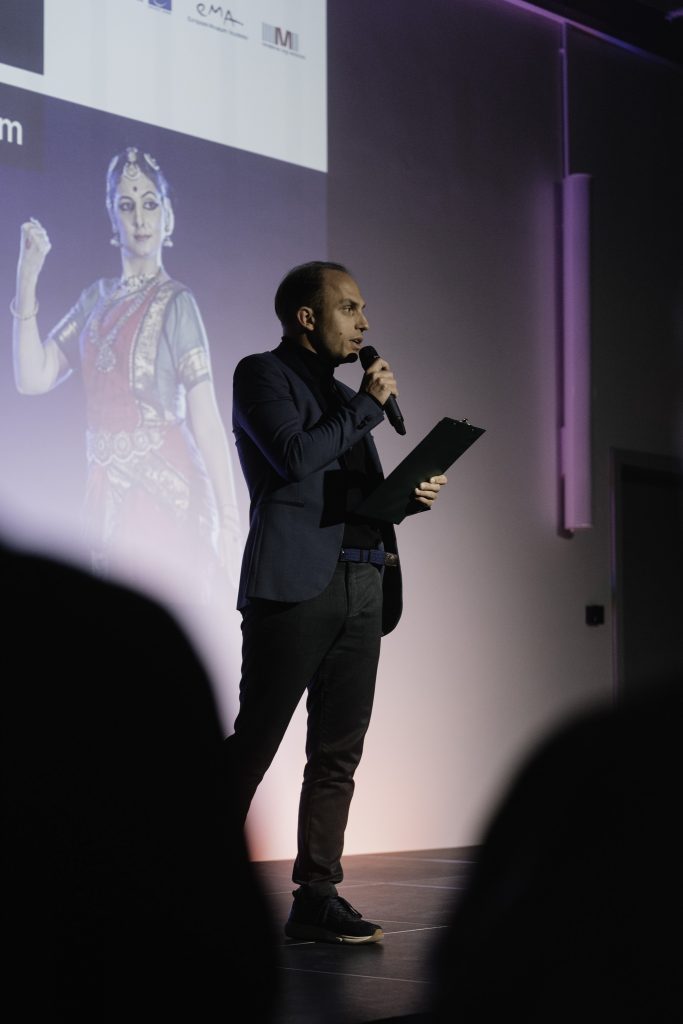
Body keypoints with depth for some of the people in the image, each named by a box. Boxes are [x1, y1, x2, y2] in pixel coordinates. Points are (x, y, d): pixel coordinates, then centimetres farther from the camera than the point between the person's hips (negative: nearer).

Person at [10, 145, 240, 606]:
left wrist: (229, 521, -15)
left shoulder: (175, 302, -6)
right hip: (107, 494, 6)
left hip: (164, 490, -6)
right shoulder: (97, 299, 12)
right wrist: (27, 280, 0)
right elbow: (34, 377, 6)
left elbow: (205, 418, -11)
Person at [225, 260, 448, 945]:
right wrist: (367, 406, -5)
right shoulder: (262, 375, 2)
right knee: (254, 742, -8)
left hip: (362, 587, 8)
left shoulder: (344, 397, 25)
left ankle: (316, 898, 7)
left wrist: (409, 495, 6)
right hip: (296, 582, -7)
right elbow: (295, 458, -15)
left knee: (338, 753, 4)